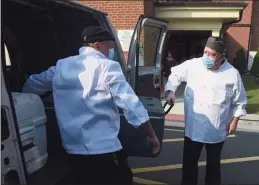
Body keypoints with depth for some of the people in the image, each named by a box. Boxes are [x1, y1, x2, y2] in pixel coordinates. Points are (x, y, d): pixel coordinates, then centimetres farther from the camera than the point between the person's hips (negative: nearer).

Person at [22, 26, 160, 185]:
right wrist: (151, 135, -6)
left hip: (73, 147, 7)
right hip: (103, 147, -6)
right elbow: (130, 104, -14)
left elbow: (31, 85, 22)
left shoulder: (61, 66, 9)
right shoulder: (107, 67, -10)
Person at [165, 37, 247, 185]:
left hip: (217, 129, -1)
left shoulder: (232, 74, -10)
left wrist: (235, 120, 0)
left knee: (213, 163, 18)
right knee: (189, 161, 15)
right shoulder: (193, 65, -8)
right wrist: (171, 91, -10)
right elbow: (175, 74, 6)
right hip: (194, 127, 1)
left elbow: (239, 101, 0)